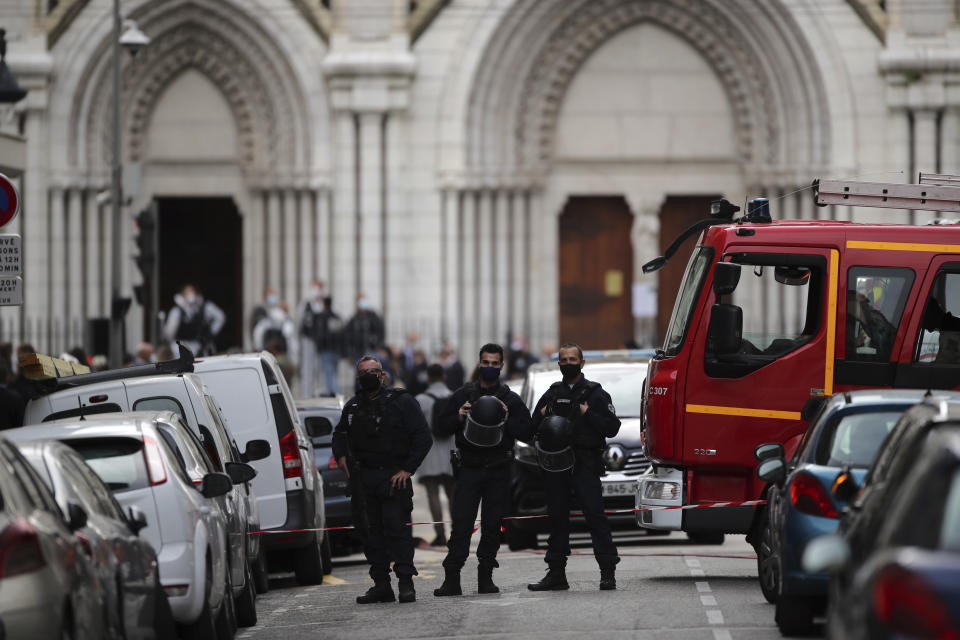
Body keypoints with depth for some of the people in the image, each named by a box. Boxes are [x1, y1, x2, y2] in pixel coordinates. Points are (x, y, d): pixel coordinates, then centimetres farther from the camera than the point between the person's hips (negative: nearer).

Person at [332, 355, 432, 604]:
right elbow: (339, 433, 31)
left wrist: (407, 469, -10)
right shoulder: (353, 406, 13)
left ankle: (406, 582, -7)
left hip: (394, 477, -5)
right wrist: (341, 455, 10)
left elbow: (423, 438, -3)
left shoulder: (401, 402, -1)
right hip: (363, 478, 5)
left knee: (397, 528, -10)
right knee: (370, 531, 5)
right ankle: (381, 585, 9)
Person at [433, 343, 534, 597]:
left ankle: (486, 577, 9)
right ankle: (452, 580, -12)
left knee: (492, 526, 2)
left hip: (498, 471, 1)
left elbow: (527, 432, 4)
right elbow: (442, 426, 10)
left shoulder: (511, 400, 9)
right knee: (461, 524, -9)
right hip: (469, 469, -1)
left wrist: (507, 421, -11)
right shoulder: (463, 395, 10)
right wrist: (459, 418, -9)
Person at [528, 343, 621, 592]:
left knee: (595, 514, -11)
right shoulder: (552, 394, 17)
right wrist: (544, 415, -2)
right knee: (557, 517, 7)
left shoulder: (595, 394, 4)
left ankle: (608, 572, -11)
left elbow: (612, 428, -5)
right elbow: (533, 428, 18)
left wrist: (587, 414, -15)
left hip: (585, 466, -5)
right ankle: (556, 573, 13)